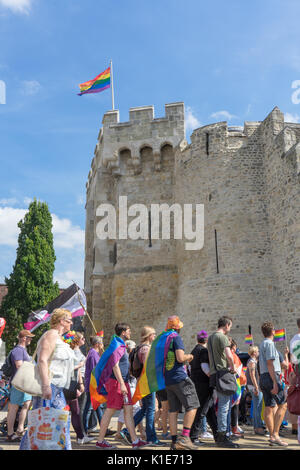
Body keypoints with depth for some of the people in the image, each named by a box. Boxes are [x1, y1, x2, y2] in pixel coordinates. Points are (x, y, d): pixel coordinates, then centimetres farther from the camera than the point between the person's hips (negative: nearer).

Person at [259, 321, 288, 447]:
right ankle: (275, 434, -11)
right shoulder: (269, 343, -9)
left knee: (269, 407, 6)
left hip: (263, 377, 9)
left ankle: (272, 437, 8)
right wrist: (275, 383, -19)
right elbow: (270, 364, -16)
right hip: (271, 376, -9)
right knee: (282, 405, -6)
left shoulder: (262, 344, 20)